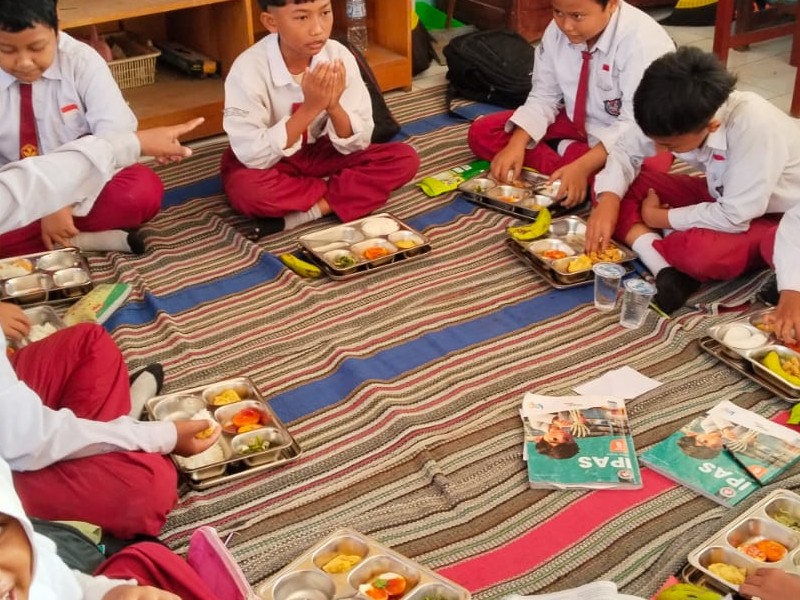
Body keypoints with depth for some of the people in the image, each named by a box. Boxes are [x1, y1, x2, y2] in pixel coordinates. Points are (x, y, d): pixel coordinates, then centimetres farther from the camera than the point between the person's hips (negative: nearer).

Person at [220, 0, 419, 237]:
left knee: (405, 158, -17)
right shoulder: (249, 69, -25)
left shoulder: (339, 56, -15)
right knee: (246, 189, -38)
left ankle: (307, 212, -21)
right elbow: (252, 156, -29)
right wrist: (310, 108, -36)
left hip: (320, 152, 3)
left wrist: (334, 106, -33)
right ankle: (340, 192, -15)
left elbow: (356, 144, -12)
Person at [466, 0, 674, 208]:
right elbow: (543, 97, -4)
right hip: (578, 124, 6)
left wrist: (582, 167, -39)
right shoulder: (557, 31, -10)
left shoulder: (643, 41, -28)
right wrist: (516, 145, -21)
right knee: (482, 133, -7)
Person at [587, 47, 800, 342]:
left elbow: (734, 218, -33)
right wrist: (609, 200, -24)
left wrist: (659, 218, -20)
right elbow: (626, 150, -5)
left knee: (700, 252, -38)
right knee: (612, 185, -12)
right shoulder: (681, 115, -21)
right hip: (723, 196, 6)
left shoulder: (754, 127, -38)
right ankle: (666, 271, -23)